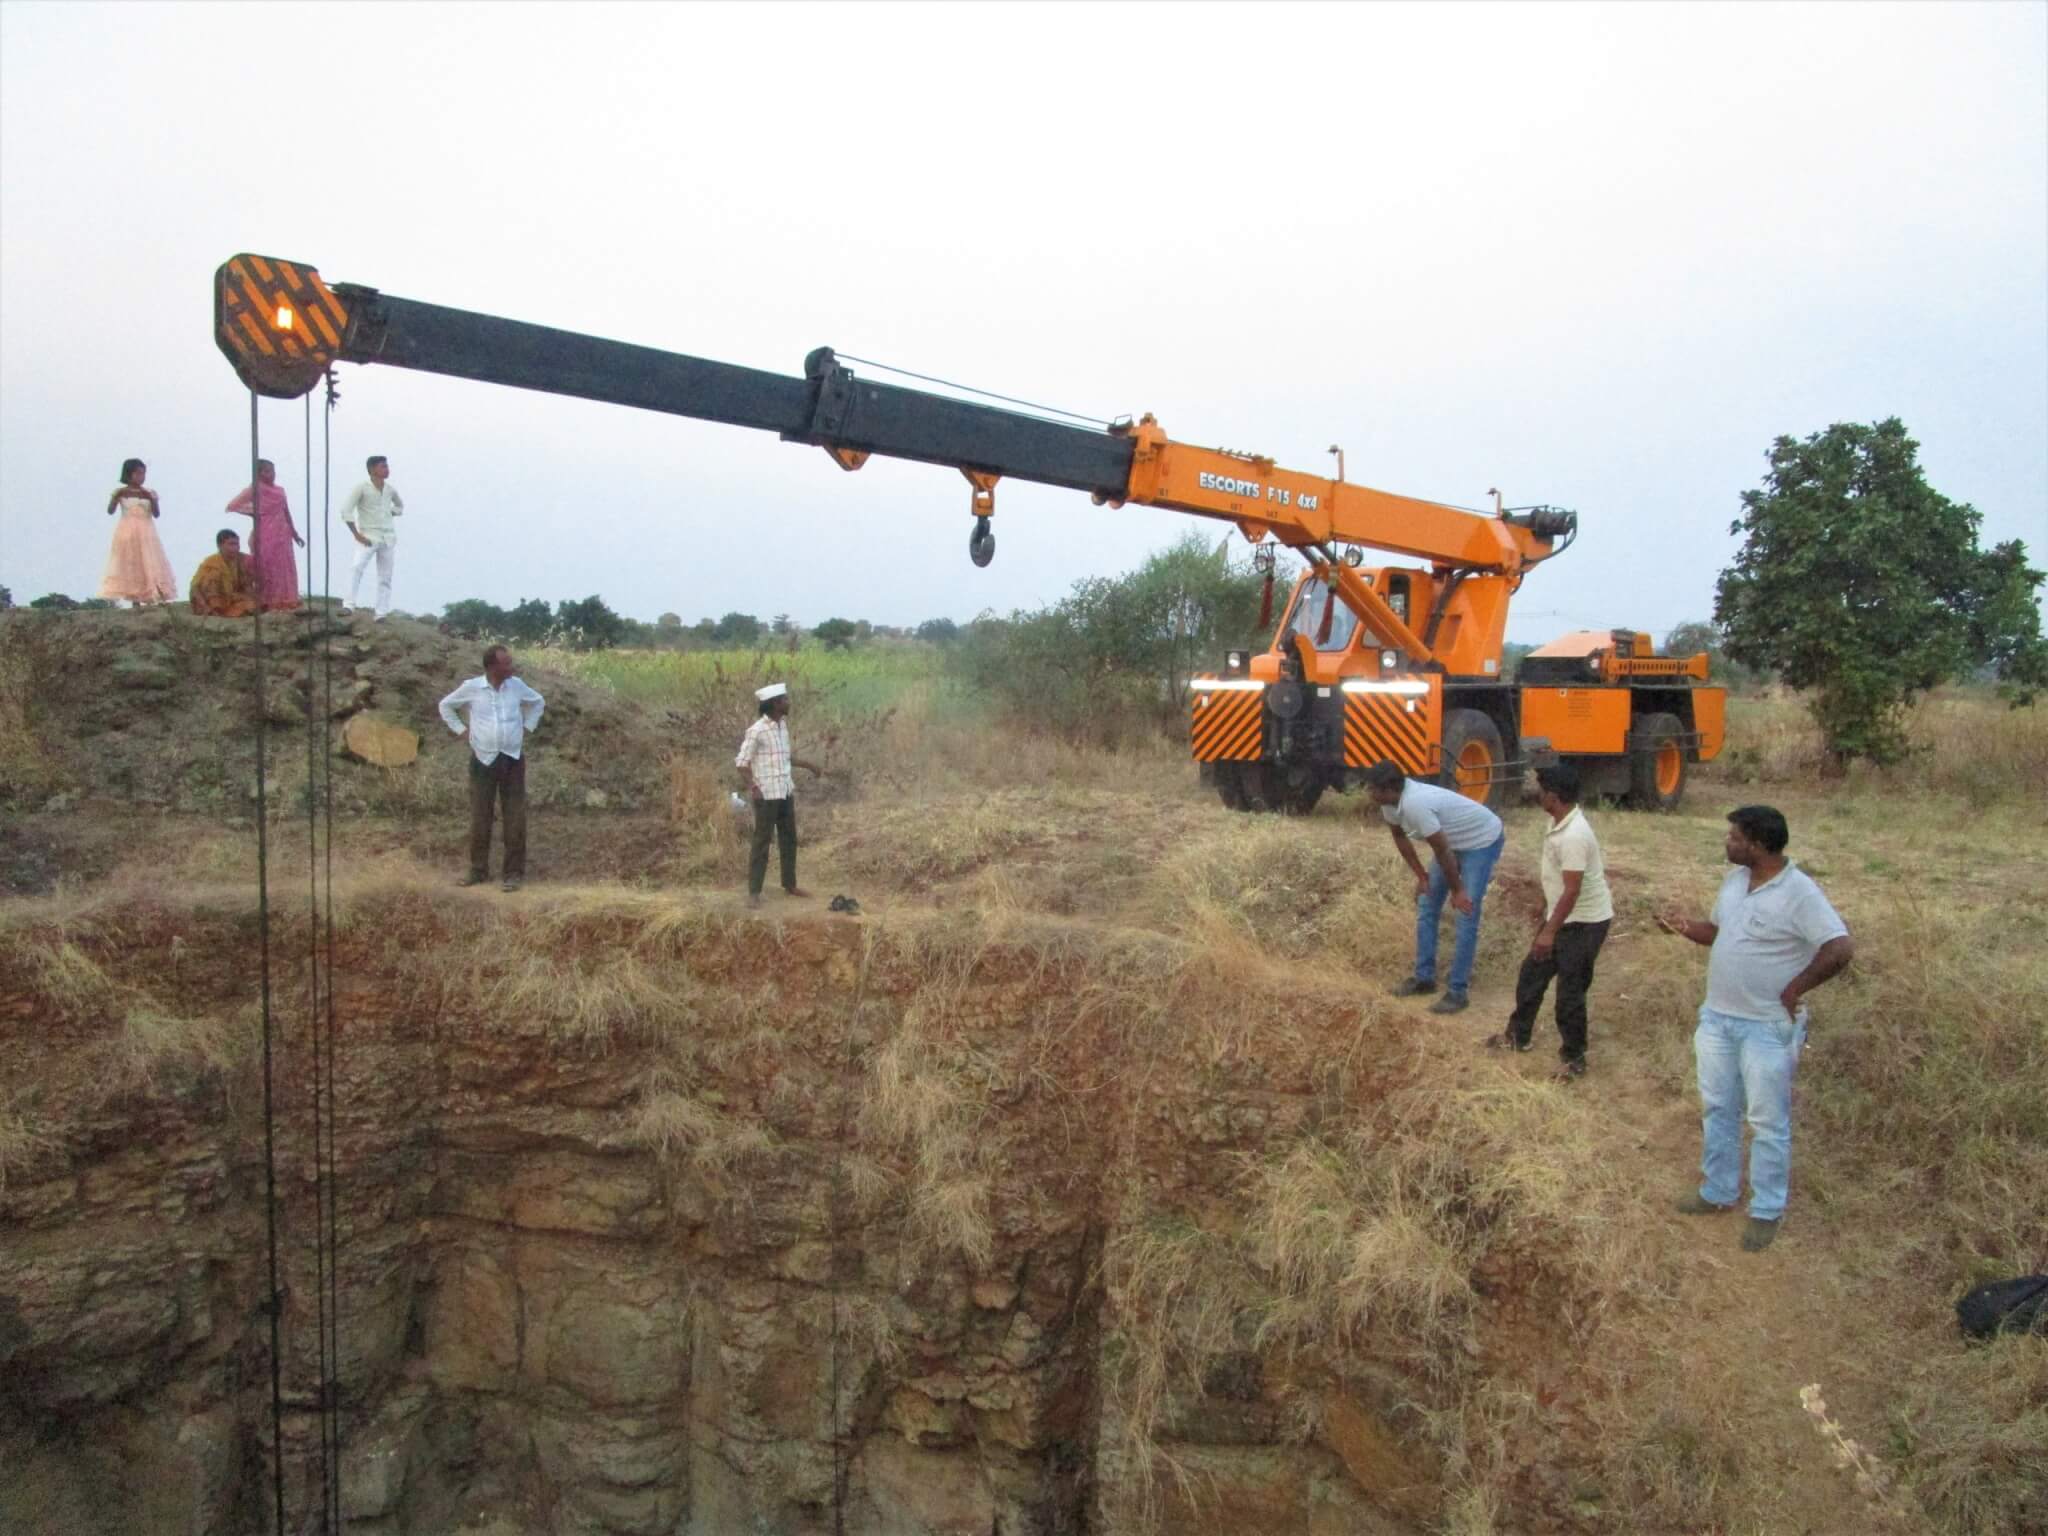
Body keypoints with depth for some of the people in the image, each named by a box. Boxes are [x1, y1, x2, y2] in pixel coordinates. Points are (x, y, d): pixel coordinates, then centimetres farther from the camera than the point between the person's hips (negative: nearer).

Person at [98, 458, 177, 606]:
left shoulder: (149, 493, 5)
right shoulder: (120, 492, 2)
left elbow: (157, 514, -4)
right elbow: (110, 511, -6)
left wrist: (151, 499, -19)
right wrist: (116, 496, -20)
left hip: (145, 534, 1)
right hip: (127, 534, -1)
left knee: (149, 566, -4)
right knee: (130, 567, -2)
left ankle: (157, 601, -8)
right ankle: (136, 603, -2)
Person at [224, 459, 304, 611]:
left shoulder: (279, 490, 13)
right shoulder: (255, 489, -4)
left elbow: (286, 513, 19)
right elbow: (232, 506, -7)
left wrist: (294, 534, 19)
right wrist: (253, 513, -7)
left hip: (281, 535, 6)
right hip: (264, 536, -6)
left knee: (284, 569, 6)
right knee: (266, 569, -5)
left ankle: (282, 601, 12)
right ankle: (265, 602, -3)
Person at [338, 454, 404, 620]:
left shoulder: (390, 489, 6)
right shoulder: (362, 488, -9)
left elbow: (400, 506, 28)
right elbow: (346, 510, -12)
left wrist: (390, 513, 8)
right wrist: (357, 534, -15)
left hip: (389, 537, 5)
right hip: (369, 536, -5)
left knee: (385, 578, 5)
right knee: (357, 568, -25)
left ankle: (381, 614, 10)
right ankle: (349, 606, -24)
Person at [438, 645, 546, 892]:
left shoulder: (516, 685, 0)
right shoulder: (471, 687, -5)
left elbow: (538, 702, 19)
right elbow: (446, 705, 13)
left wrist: (527, 728, 10)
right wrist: (460, 730, 4)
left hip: (513, 759, 1)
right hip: (484, 760, -1)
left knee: (515, 818, 0)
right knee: (479, 817, 5)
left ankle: (515, 872, 7)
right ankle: (478, 870, 16)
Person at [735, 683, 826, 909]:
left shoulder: (783, 725, 8)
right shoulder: (756, 730, -15)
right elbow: (742, 762, -14)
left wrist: (809, 765, 23)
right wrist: (751, 786, -28)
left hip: (786, 792, 8)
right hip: (766, 795, -8)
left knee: (789, 839, 14)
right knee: (762, 842, -3)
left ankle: (790, 885, 26)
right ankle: (753, 892, 4)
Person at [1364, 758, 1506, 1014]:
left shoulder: (1415, 805, -38)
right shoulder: (1390, 802, -12)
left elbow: (1442, 851, -28)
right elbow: (1400, 837, 7)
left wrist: (1457, 891, -16)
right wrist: (1421, 875, 7)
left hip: (1483, 841, -9)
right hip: (1455, 842, 9)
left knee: (1466, 917, -11)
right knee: (1426, 906, 9)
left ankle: (1457, 992, -6)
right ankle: (1424, 977, 19)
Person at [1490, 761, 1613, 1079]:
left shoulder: (1573, 835, -29)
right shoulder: (1558, 823, 2)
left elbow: (1572, 890, -28)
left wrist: (1549, 931, -25)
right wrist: (1546, 906, 27)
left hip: (1584, 922, -10)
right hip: (1565, 917, 10)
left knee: (1569, 992, 0)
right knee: (1531, 973, 18)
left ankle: (1574, 1058, 16)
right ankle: (1518, 1036, 34)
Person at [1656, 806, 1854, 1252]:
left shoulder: (1798, 892, -21)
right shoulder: (1735, 879, 4)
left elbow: (1841, 948, -27)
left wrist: (1795, 989, -19)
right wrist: (1687, 927, -1)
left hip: (1768, 1028, -8)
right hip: (1716, 1018, 8)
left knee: (1768, 1122, 6)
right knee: (1716, 1110, 18)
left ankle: (1767, 1210, 20)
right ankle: (1718, 1192, 34)